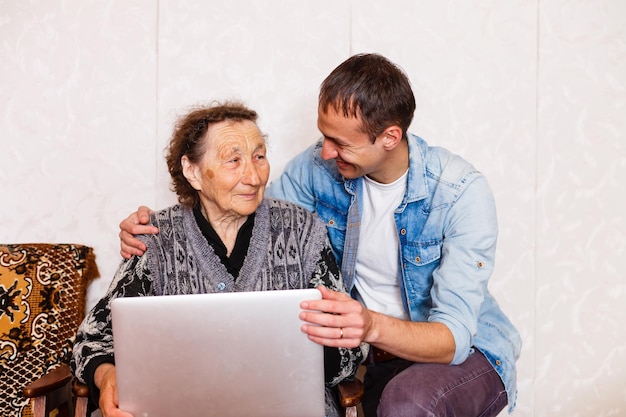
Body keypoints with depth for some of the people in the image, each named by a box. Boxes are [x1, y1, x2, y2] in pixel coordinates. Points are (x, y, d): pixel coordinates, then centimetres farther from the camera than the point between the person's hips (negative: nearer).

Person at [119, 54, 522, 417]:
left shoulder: (461, 191, -22)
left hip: (465, 352, -3)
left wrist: (373, 327, -49)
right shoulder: (319, 165, -9)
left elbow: (453, 338, -28)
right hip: (362, 348, 4)